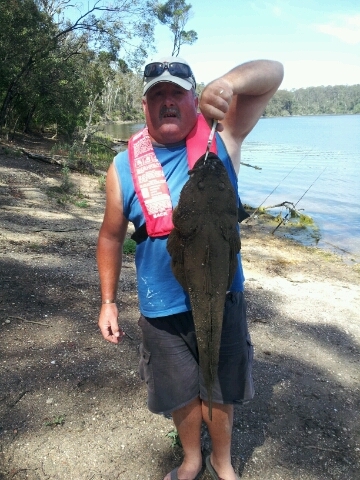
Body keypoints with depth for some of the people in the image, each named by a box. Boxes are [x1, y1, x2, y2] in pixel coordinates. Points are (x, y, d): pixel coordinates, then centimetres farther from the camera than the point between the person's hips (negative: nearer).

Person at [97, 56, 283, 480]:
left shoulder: (221, 139, -7)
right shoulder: (124, 166, -5)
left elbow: (272, 72, -9)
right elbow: (111, 236, 4)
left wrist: (228, 81, -31)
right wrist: (108, 301, 2)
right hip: (162, 309, 1)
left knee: (221, 391, 19)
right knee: (181, 394, 20)